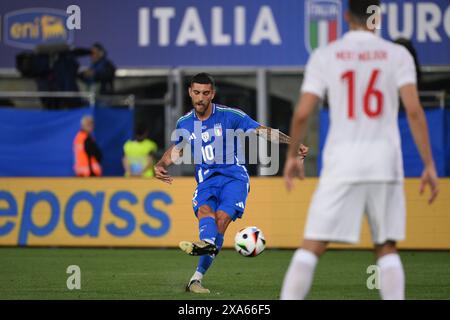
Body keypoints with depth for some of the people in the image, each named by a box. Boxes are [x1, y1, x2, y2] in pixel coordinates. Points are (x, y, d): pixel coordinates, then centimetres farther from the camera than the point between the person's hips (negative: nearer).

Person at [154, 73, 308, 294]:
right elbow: (176, 150, 24)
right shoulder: (185, 123, 9)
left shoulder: (229, 116, -4)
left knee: (221, 217, -26)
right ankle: (208, 242, -61)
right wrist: (160, 165, 4)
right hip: (206, 181, 4)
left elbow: (263, 132, -5)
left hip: (234, 177, -3)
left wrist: (293, 143, -15)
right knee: (204, 210, -30)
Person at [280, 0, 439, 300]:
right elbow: (414, 110, -6)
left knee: (312, 247, 0)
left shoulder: (324, 56, 3)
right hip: (385, 163, 1)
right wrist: (429, 165, -3)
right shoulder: (397, 55, 3)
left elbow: (302, 113, -1)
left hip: (341, 163, -1)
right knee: (387, 248, 11)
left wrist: (292, 156, 14)